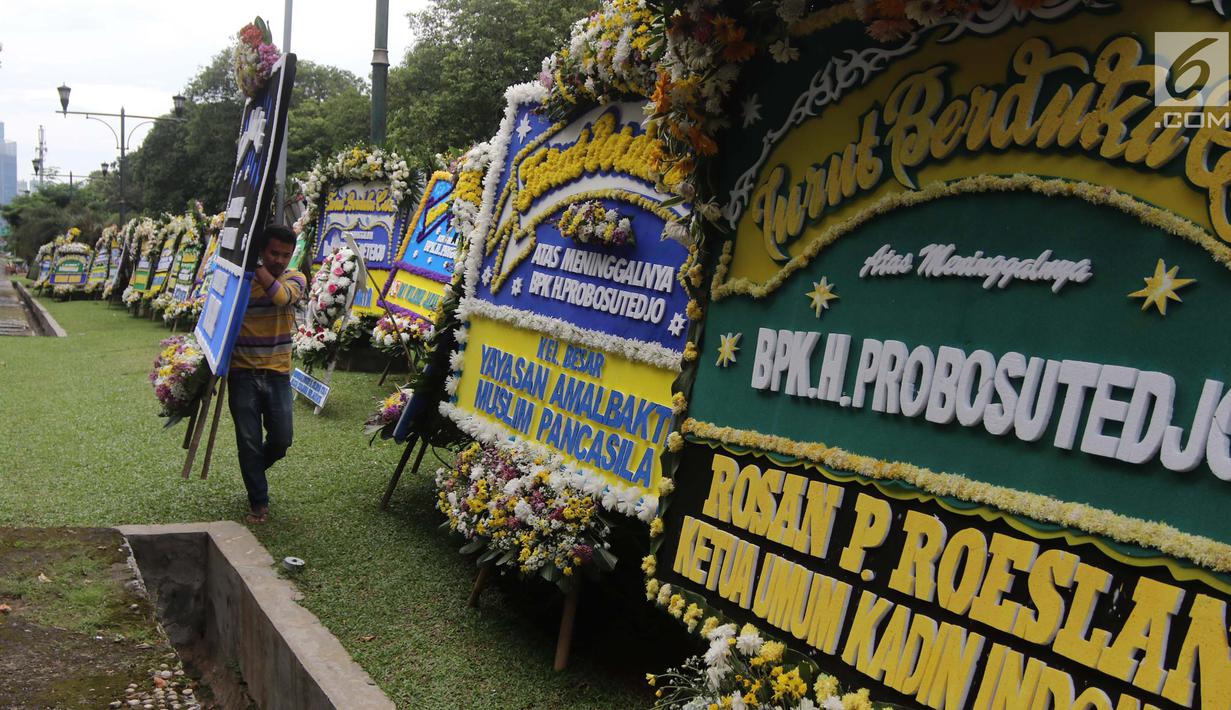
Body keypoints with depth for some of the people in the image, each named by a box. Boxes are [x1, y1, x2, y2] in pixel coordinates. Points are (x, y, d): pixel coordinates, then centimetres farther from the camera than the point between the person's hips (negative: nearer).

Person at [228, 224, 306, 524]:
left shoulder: (295, 278, 0)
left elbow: (282, 296, -24)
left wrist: (256, 267, -25)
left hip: (277, 374, 2)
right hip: (242, 374, -1)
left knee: (281, 441, 5)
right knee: (249, 441, 3)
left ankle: (254, 470, 38)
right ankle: (258, 502, 17)